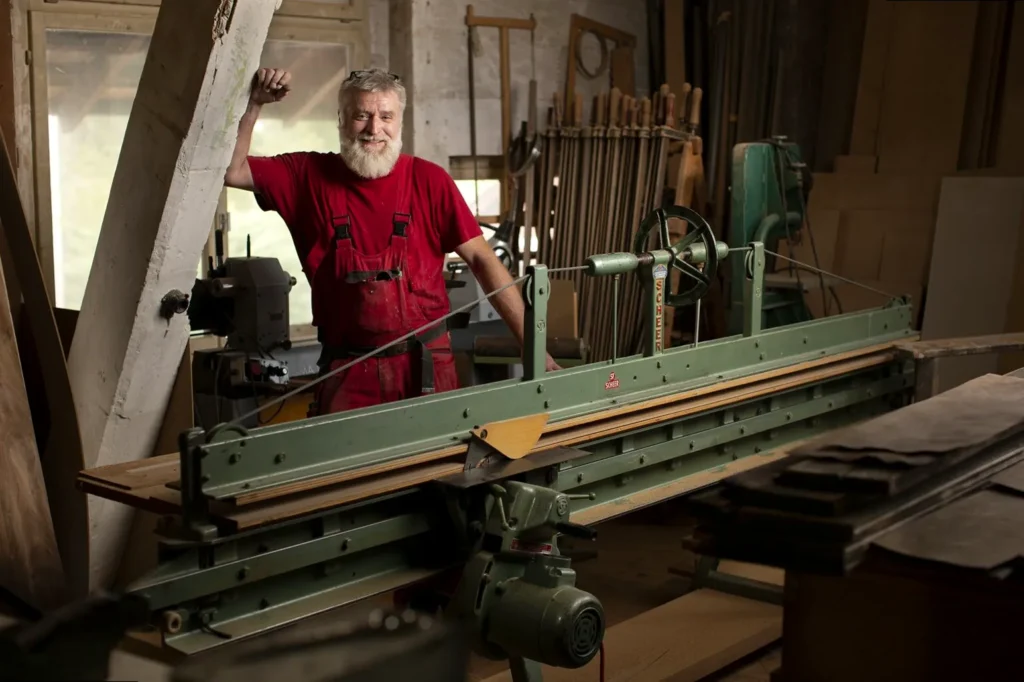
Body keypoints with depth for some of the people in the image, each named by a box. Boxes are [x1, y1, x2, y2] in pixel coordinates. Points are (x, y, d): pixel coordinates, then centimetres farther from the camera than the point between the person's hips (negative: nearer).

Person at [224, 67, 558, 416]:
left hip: (426, 364, 0)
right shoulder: (310, 176, 2)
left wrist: (530, 341, -9)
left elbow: (482, 259, -4)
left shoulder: (429, 180, -3)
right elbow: (230, 171, 1)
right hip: (347, 371, 1)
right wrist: (254, 103, -9)